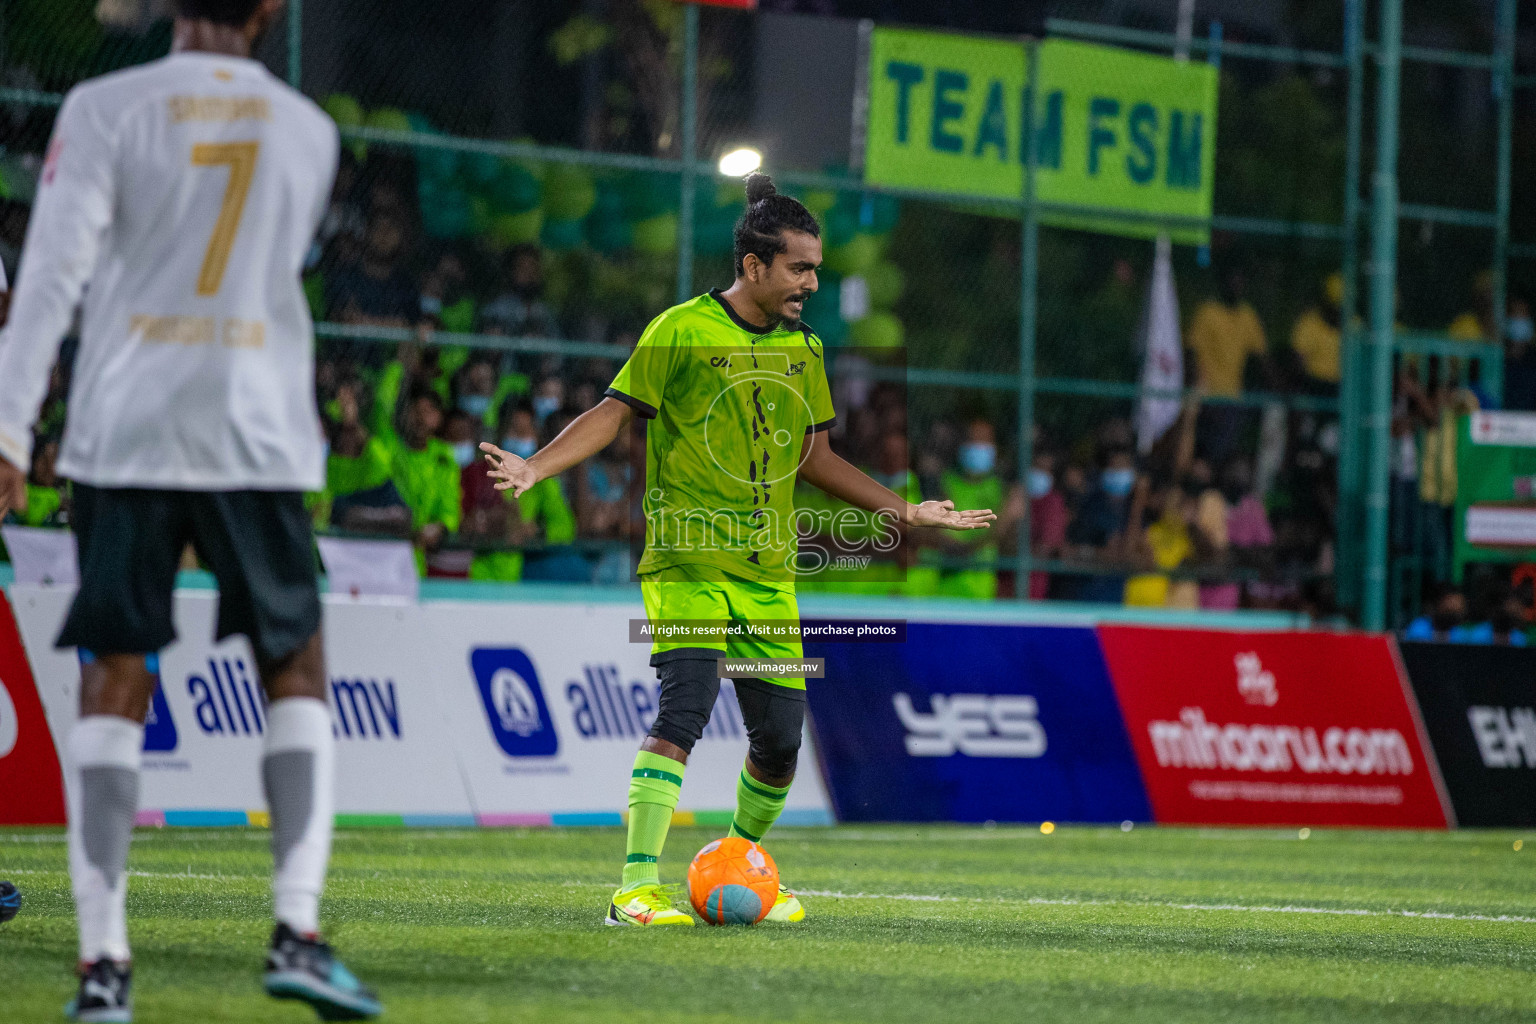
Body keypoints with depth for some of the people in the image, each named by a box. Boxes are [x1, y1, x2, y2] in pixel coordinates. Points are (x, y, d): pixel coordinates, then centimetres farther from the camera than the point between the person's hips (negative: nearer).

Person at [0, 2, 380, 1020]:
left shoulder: (107, 107, -3)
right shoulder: (308, 129, 6)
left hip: (125, 431, -1)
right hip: (256, 436, 1)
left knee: (113, 685, 2)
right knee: (296, 670, 13)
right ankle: (298, 931, -1)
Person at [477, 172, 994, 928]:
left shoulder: (802, 348, 13)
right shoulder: (683, 330, -5)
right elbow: (613, 414, -4)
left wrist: (904, 510, 23)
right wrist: (535, 467, -19)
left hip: (768, 573, 6)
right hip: (687, 561, -6)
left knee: (780, 735, 4)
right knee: (687, 705, -23)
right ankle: (637, 887, -24)